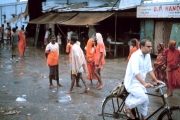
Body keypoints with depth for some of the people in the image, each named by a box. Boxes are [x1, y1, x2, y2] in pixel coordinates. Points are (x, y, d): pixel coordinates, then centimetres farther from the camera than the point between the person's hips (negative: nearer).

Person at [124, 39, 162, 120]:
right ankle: (128, 108, -2)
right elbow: (136, 72, -31)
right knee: (143, 98, -23)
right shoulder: (135, 56, -23)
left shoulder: (147, 55, 2)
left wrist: (156, 80, 2)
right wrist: (144, 83, -39)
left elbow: (149, 69, 9)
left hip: (140, 82, 8)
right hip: (132, 82, -8)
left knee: (145, 101, 10)